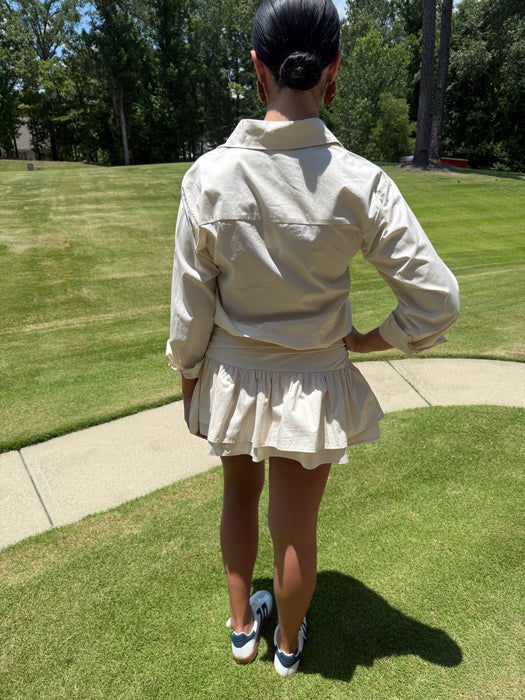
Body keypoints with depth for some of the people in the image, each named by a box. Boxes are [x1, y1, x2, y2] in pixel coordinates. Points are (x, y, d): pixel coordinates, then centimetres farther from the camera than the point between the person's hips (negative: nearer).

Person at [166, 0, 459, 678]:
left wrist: (189, 378, 7)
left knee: (239, 497, 29)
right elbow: (437, 300, -14)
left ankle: (243, 625, 51)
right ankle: (288, 644, 49)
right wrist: (362, 340, 1)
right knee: (295, 530, 20)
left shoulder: (210, 175, -16)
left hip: (233, 380, 1)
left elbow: (190, 305, -8)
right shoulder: (359, 183, -18)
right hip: (313, 387, -1)